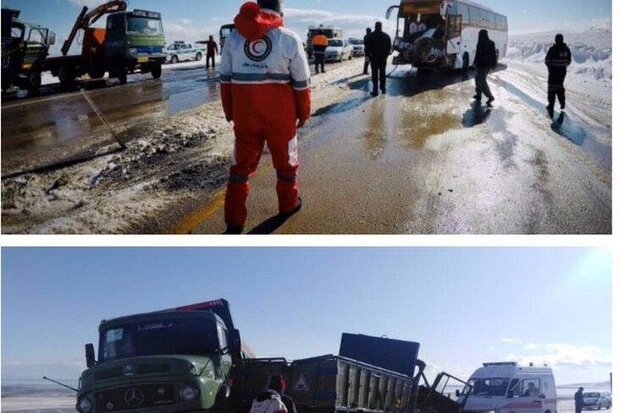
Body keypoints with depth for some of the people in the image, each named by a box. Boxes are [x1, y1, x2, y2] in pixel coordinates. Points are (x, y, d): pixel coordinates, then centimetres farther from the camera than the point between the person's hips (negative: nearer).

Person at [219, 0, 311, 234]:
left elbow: (226, 78, 7)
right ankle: (289, 204, 37)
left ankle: (234, 222, 10)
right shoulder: (289, 39, -8)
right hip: (280, 114, -2)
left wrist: (229, 111, 17)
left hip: (244, 114, 3)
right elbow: (301, 82, -4)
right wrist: (304, 113, 9)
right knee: (285, 160, 19)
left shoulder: (234, 37, 2)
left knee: (242, 164, 12)